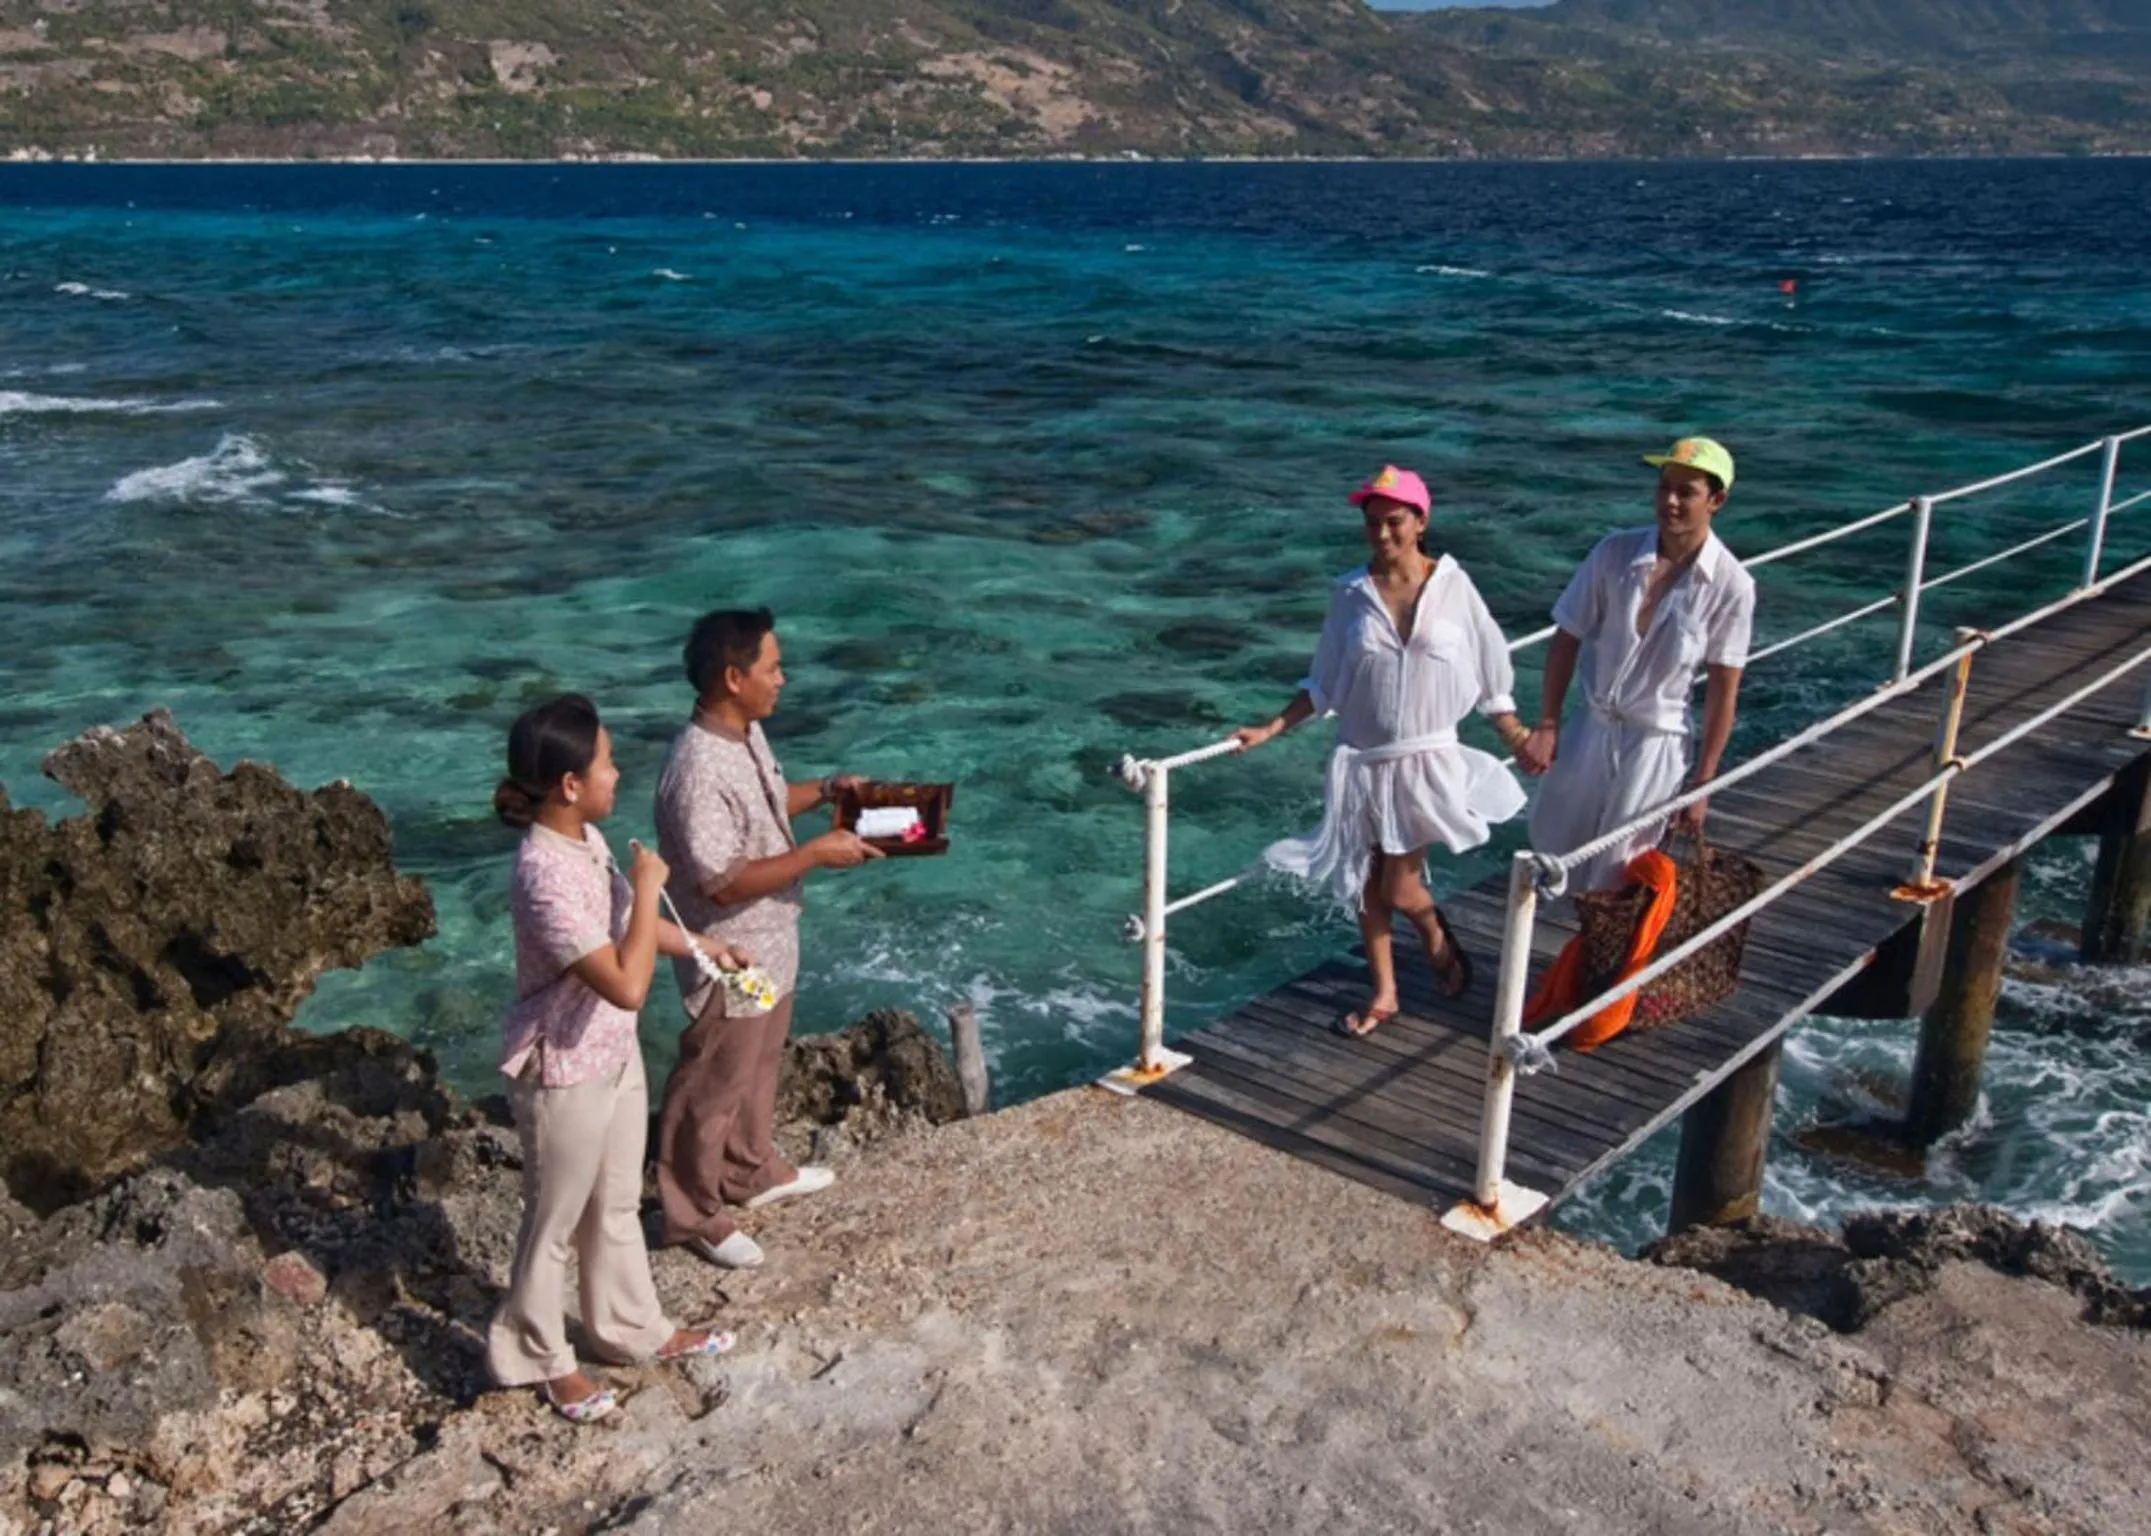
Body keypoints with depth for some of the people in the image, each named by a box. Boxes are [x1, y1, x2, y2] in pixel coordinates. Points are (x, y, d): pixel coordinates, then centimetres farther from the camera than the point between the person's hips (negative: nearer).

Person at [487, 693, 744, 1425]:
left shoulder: (586, 838, -4)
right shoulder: (545, 876, -33)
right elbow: (627, 985, -36)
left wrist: (705, 947, 18)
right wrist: (647, 886, -27)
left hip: (615, 1055, 9)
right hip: (564, 1074, -8)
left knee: (617, 1204, 25)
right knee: (555, 1223, 14)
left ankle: (633, 1330, 44)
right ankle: (541, 1358, 36)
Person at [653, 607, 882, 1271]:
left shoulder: (746, 732, -1)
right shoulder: (698, 770, -32)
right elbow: (722, 883, -30)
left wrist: (827, 789, 3)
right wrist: (816, 853, -27)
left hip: (770, 944, 10)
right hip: (731, 958, -10)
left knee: (757, 1065, 27)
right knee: (711, 1086, 9)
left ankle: (753, 1172, 47)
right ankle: (694, 1215, 26)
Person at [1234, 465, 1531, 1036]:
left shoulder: (1452, 586, -7)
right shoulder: (1351, 594, -3)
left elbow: (1488, 672, 1)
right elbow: (1324, 685, 4)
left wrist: (1521, 740, 2)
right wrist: (1269, 730, -2)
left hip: (1428, 760, -2)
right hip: (1362, 761, 2)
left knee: (1400, 889, -3)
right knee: (1368, 886, 10)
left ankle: (1439, 940, 32)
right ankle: (1383, 994, 30)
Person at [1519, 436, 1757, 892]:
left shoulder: (1730, 585, -16)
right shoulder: (1615, 552, -11)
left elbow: (1723, 689, -9)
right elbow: (1567, 639, -3)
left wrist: (1702, 781, -6)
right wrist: (1546, 727, -6)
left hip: (1656, 743, -3)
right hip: (1590, 728, 3)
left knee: (1614, 874, 7)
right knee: (1552, 844, 19)